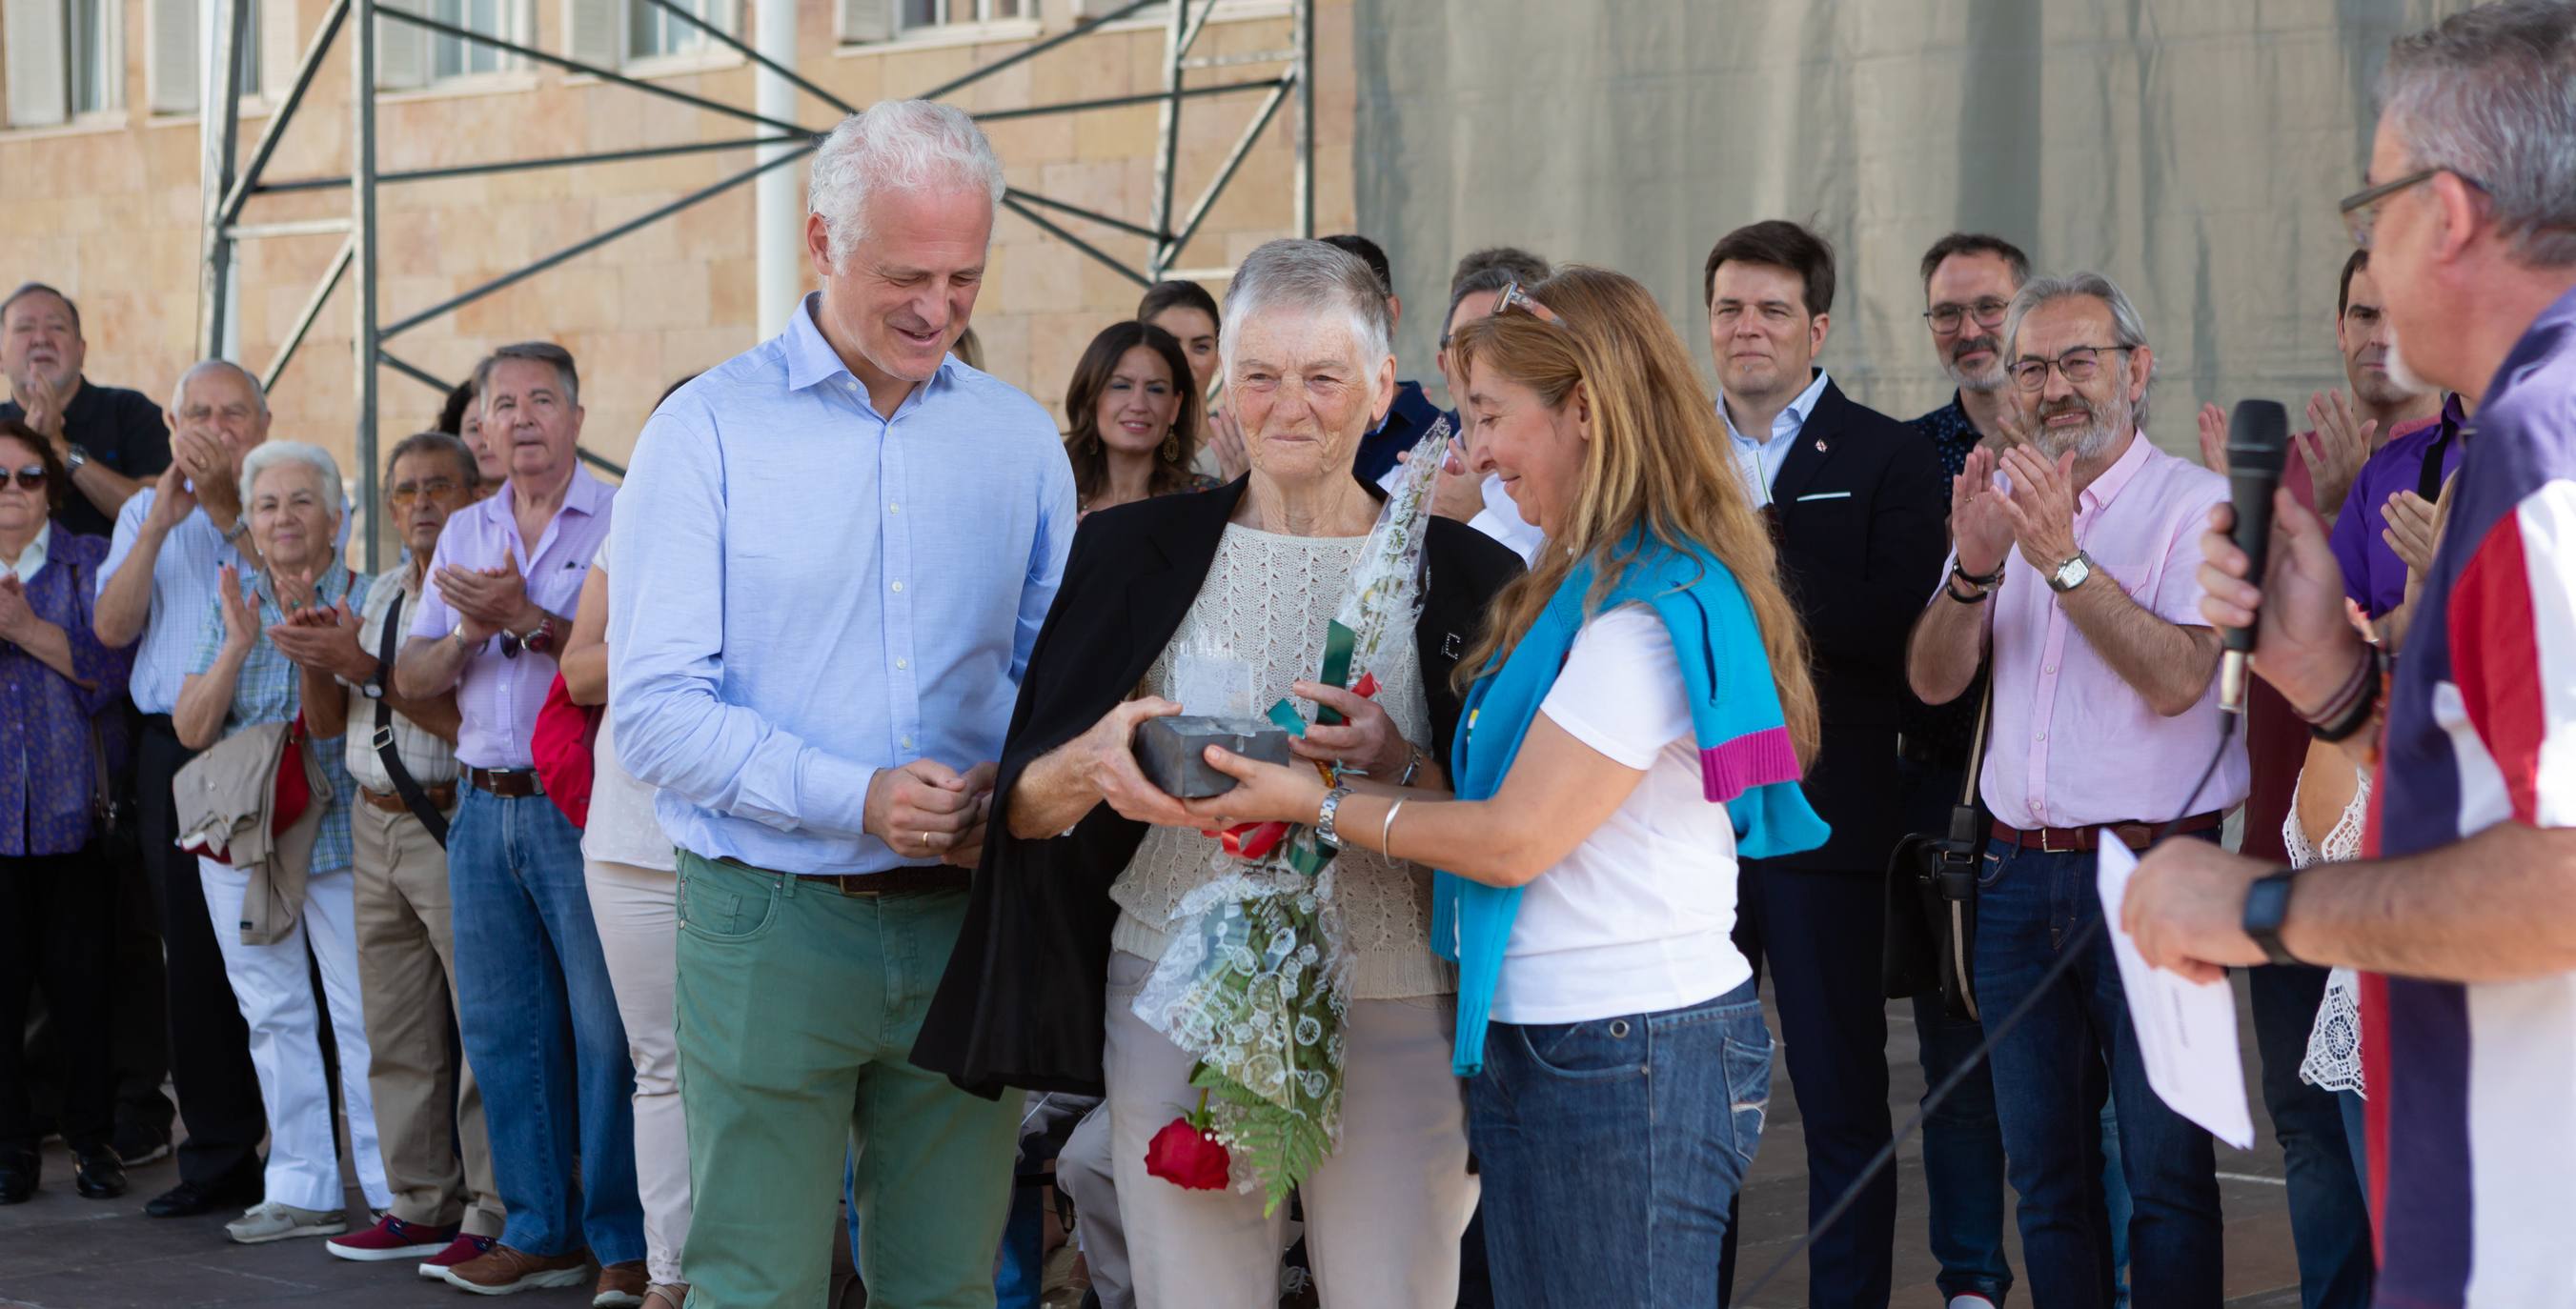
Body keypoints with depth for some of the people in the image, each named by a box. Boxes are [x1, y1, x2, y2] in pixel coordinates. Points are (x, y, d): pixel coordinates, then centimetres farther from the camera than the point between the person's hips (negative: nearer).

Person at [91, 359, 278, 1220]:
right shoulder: (147, 512, 16)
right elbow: (111, 626, 2)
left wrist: (224, 504, -15)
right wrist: (161, 522, -8)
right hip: (175, 753, 3)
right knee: (197, 960, 5)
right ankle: (219, 1156, 12)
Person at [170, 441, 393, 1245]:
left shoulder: (364, 602, -3)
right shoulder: (231, 604, 7)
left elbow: (338, 725, -11)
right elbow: (192, 729, 0)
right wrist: (239, 644, -12)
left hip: (338, 836, -4)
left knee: (362, 1015, -6)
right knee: (273, 1018, 7)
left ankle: (394, 1190, 0)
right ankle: (301, 1191, 14)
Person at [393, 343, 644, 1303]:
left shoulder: (621, 522, -4)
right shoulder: (465, 534, 16)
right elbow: (411, 679, 12)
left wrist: (529, 618, -19)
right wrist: (471, 630, -6)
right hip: (486, 806, 6)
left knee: (607, 1028, -6)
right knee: (502, 1030, 10)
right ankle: (540, 1230, 20)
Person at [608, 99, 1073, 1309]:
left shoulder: (1019, 438, 9)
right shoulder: (709, 429, -3)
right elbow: (655, 708, -9)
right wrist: (856, 798, -20)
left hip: (964, 923, 3)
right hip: (771, 924, -3)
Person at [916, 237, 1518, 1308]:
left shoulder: (1462, 572, 2)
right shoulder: (1135, 555, 5)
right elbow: (1023, 810, 3)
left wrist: (1398, 769, -18)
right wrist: (1093, 765, -18)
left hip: (1393, 1008, 0)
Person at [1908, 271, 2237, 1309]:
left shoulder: (2195, 505, -4)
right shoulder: (2002, 499, 12)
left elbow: (2175, 677, -17)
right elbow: (1933, 680, 4)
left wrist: (2064, 559, -23)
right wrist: (1974, 567, -14)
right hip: (2019, 873, 5)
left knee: (2165, 1172, -1)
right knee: (2045, 1174, 11)